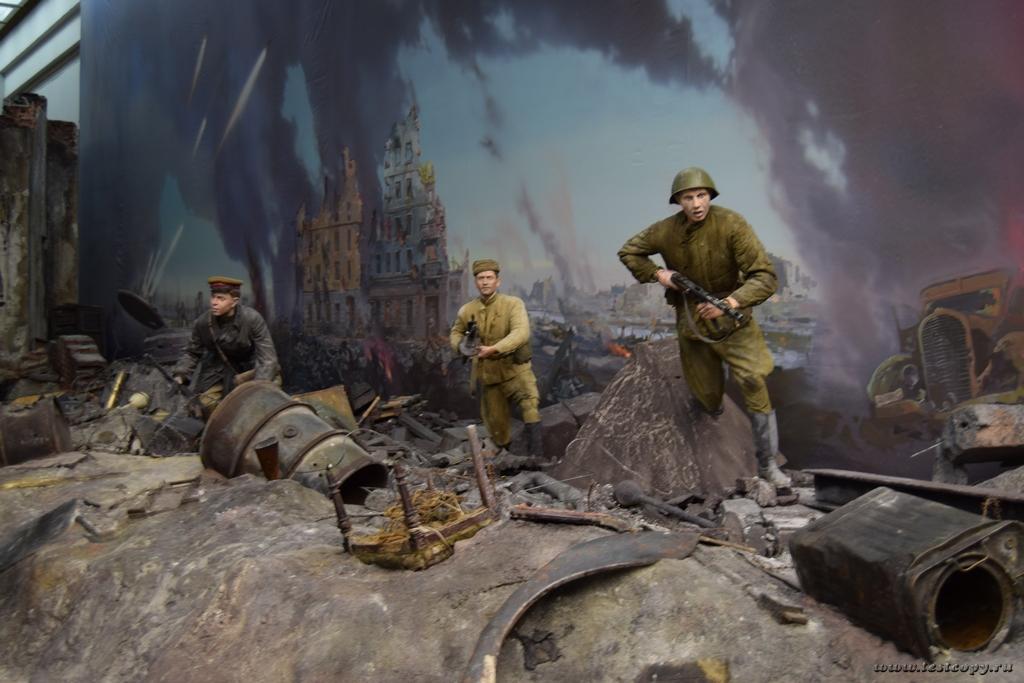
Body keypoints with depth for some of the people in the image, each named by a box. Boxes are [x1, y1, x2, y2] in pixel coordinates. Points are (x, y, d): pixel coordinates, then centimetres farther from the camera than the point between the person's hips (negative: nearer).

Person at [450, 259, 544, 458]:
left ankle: (537, 458, -23)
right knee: (496, 425, 13)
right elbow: (455, 333, 19)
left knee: (530, 406, -26)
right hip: (488, 375, 4)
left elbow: (521, 333, -28)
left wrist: (494, 349, -37)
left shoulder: (513, 304, -12)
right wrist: (461, 345, -5)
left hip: (515, 370, -4)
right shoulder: (466, 311, 0)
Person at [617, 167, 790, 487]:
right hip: (692, 320, 2)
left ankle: (767, 463, -1)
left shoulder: (731, 224, -22)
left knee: (754, 383, -15)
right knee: (708, 394, 12)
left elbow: (765, 276, -24)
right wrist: (656, 274, -11)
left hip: (731, 319, -2)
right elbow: (628, 251, 6)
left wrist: (731, 302, -39)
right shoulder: (666, 231, -12)